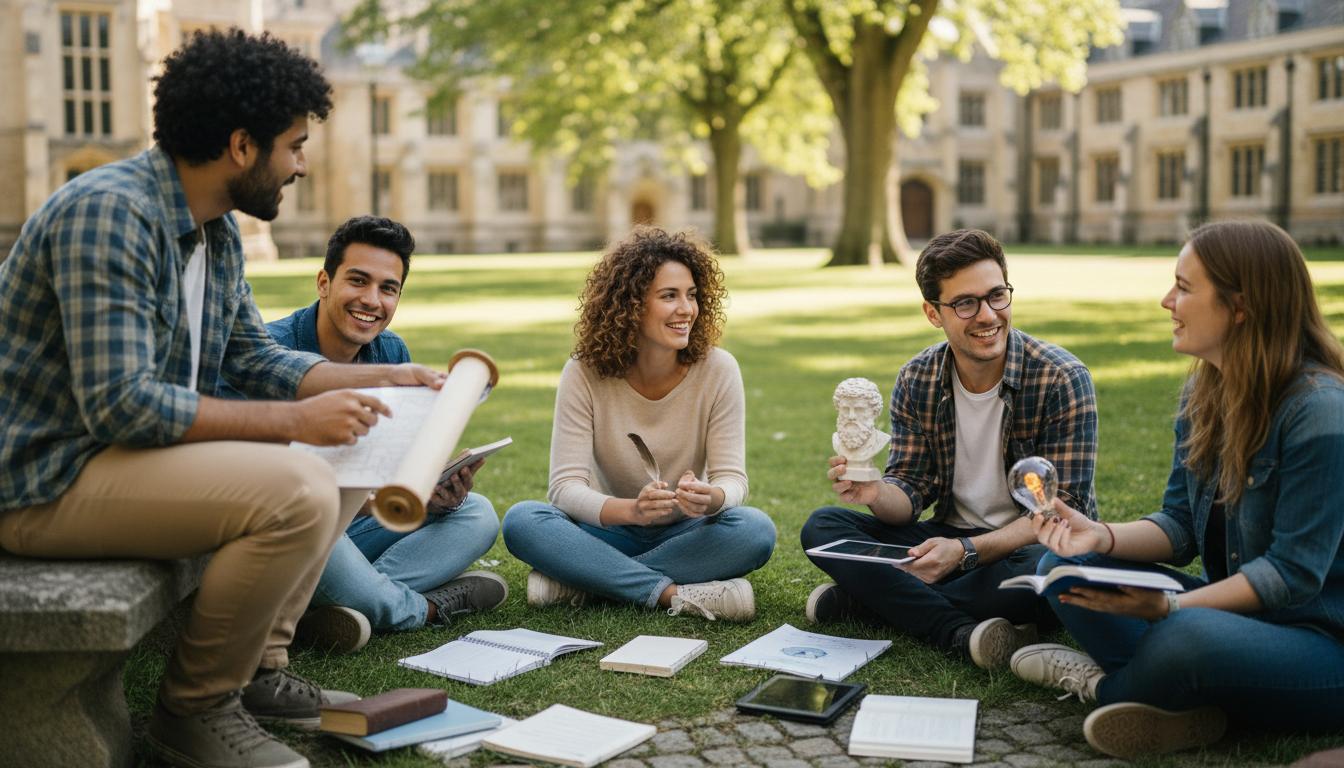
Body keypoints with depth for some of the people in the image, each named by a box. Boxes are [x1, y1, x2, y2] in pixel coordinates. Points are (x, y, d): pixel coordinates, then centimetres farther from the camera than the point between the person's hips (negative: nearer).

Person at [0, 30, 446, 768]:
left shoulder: (218, 231, 6)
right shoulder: (108, 212, -23)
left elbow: (253, 356, 15)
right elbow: (119, 403, -29)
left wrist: (386, 379, 7)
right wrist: (292, 420, -26)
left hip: (123, 448, 10)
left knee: (341, 463, 11)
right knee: (295, 493, -27)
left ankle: (259, 668, 11)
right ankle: (196, 706, -7)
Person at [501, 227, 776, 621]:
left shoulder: (718, 370, -13)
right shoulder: (585, 373, -14)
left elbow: (732, 479, -14)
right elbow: (566, 486, -20)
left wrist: (712, 498, -40)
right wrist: (632, 510, -41)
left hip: (684, 533, 1)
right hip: (613, 529, 0)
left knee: (755, 529, -31)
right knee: (522, 520, -27)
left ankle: (581, 582, -24)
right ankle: (676, 594, -29)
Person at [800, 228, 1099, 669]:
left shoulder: (1062, 380, -15)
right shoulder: (916, 381, -2)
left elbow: (1063, 510, -18)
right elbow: (910, 491, -2)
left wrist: (967, 551, -31)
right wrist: (876, 494, -28)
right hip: (952, 539, 4)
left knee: (1045, 569, -39)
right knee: (822, 528, -12)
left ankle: (859, 602, -21)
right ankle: (962, 633, -29)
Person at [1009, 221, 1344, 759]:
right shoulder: (1203, 392, 4)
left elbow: (1294, 572, -22)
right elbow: (1181, 526, 6)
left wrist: (1170, 606, -31)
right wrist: (1102, 536, -14)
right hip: (1231, 609, 8)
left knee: (1187, 635, -38)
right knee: (1064, 565, -4)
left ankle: (1106, 685, -5)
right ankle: (1182, 706, -20)